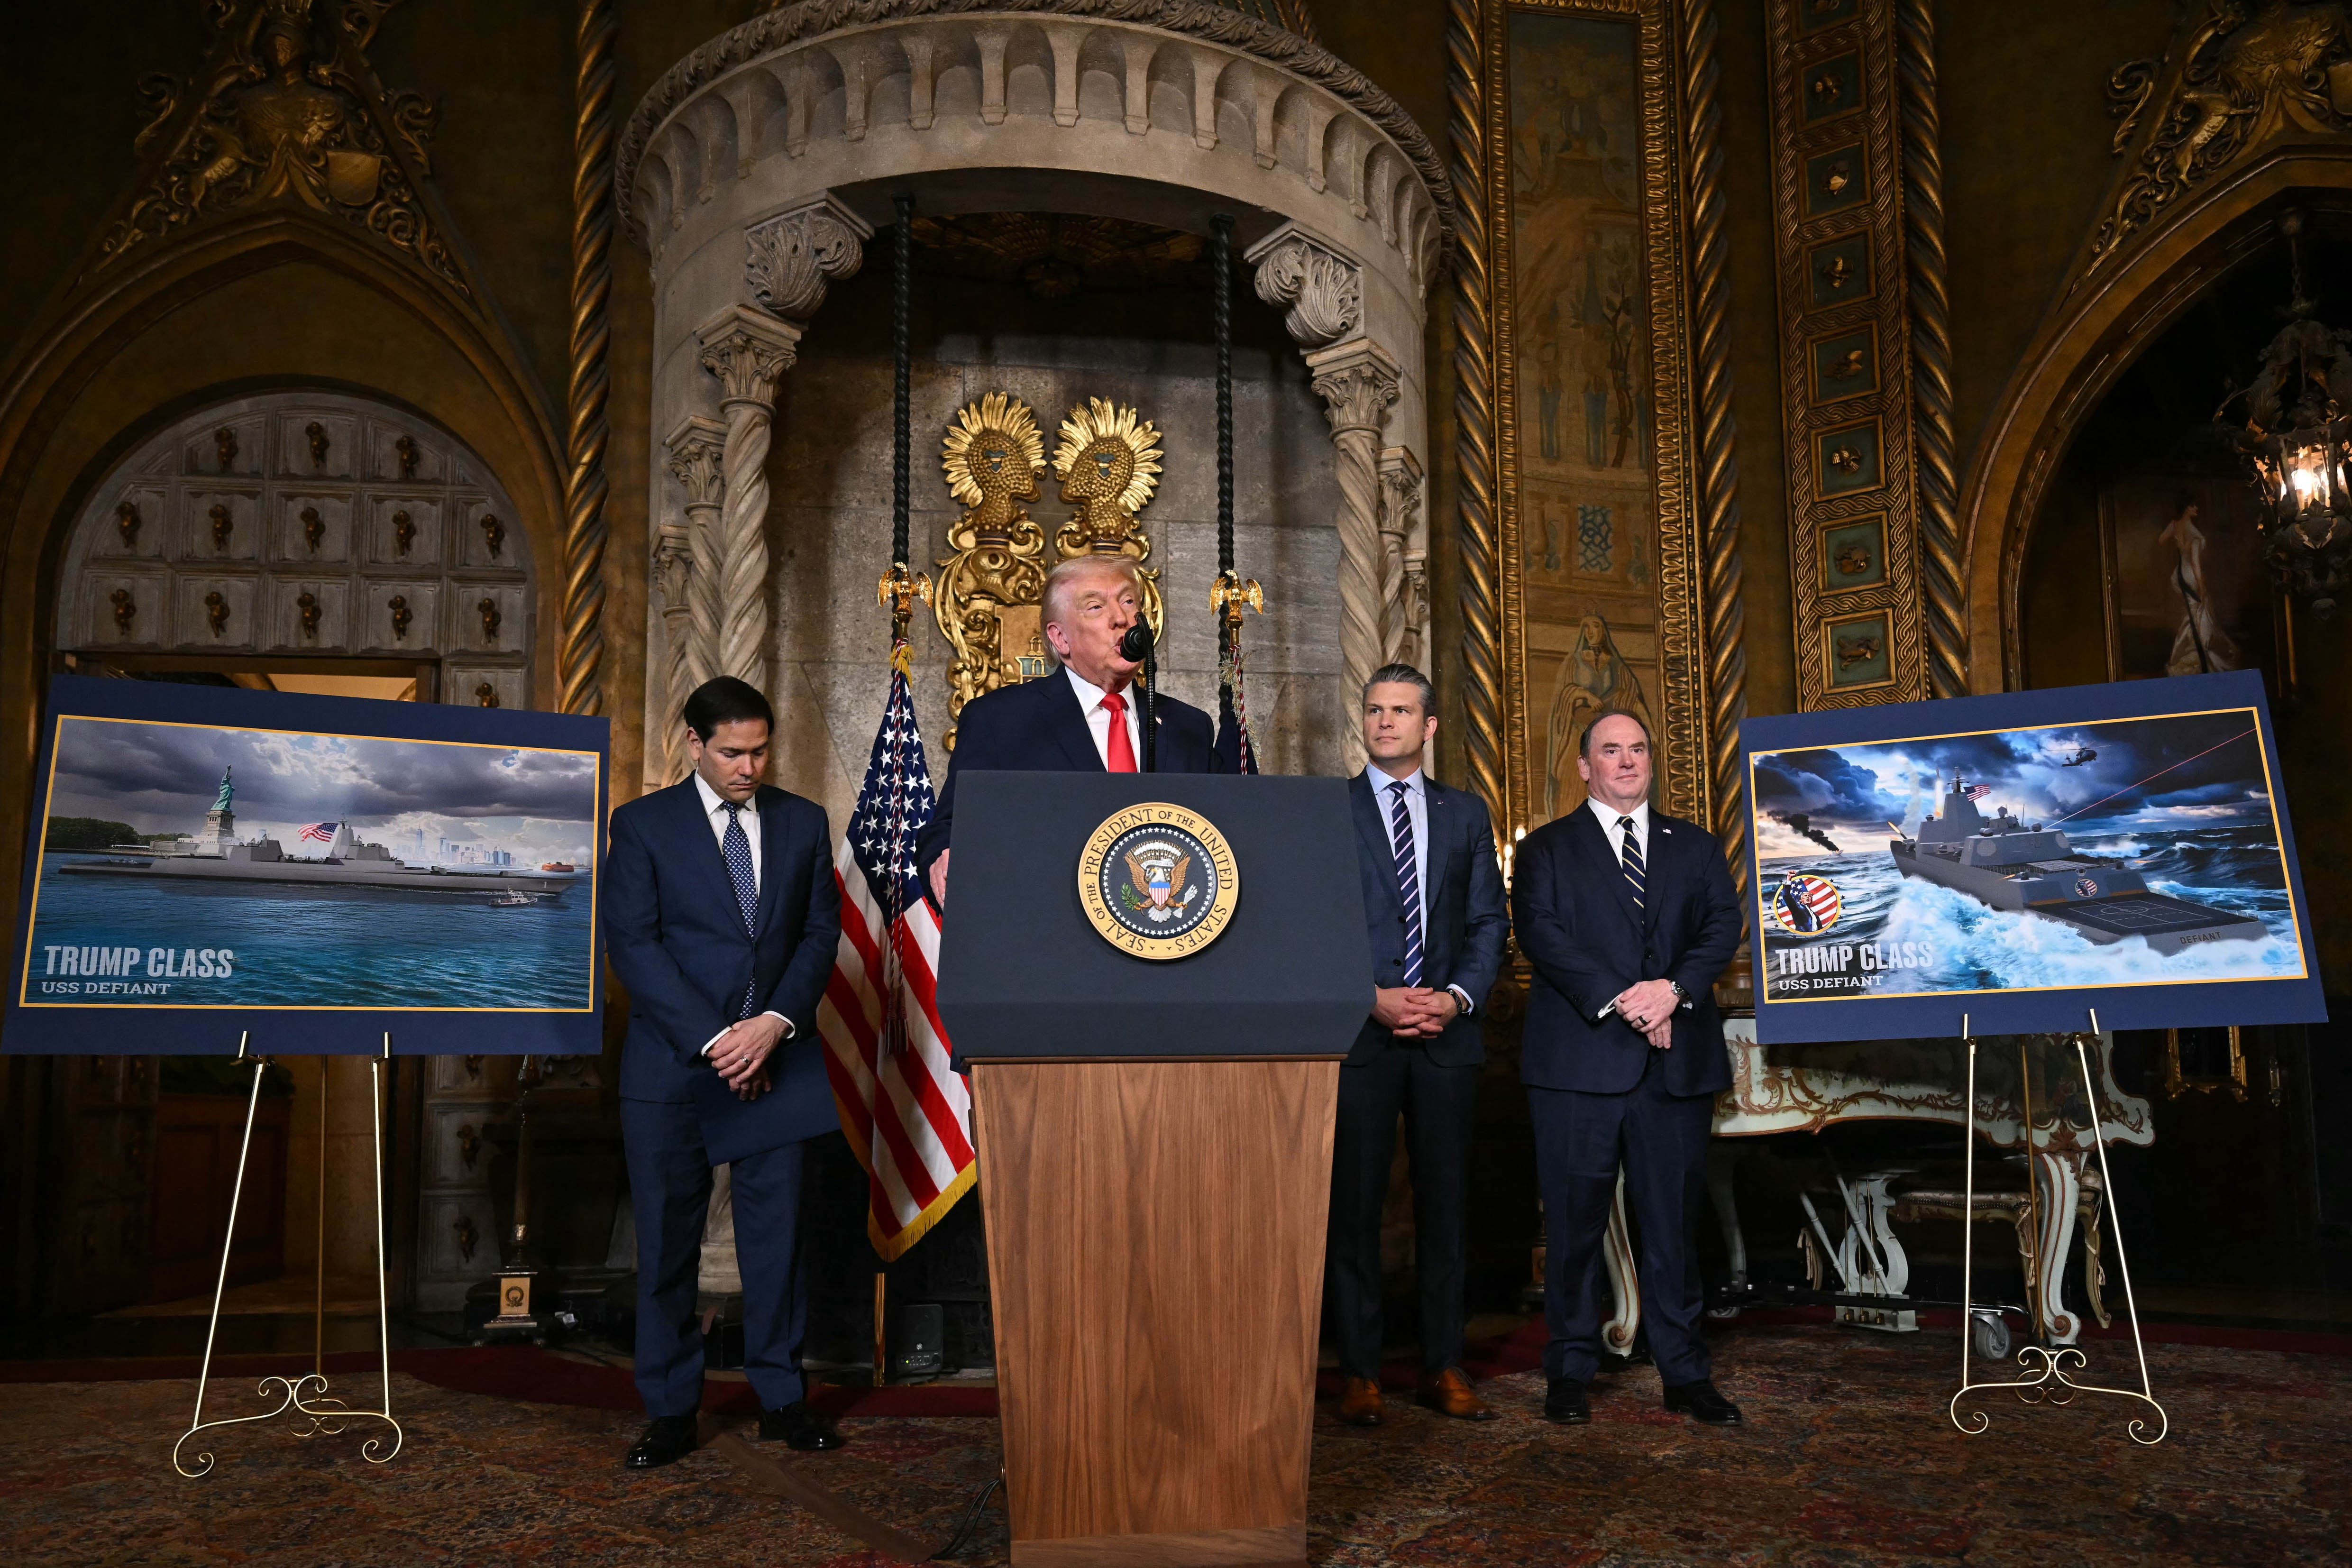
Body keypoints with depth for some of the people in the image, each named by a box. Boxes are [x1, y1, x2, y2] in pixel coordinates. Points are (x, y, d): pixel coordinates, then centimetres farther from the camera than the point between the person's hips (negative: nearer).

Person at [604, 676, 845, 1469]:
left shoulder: (803, 822, 9)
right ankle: (671, 1410, 16)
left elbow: (822, 932, 6)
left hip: (775, 1059, 2)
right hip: (672, 1063, -2)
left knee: (776, 1231, 6)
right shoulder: (642, 824, 0)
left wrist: (776, 1023, -10)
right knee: (667, 1240, 4)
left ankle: (781, 1396, 18)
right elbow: (631, 943, -6)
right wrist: (713, 1039, -13)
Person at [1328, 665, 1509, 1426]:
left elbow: (1489, 920, 10)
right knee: (1353, 1206, 1)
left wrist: (1458, 996, -6)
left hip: (1447, 1037, 3)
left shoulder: (1465, 814, 13)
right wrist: (1371, 997, -11)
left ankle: (1444, 1367, 17)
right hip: (1357, 1033, -2)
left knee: (1445, 1203, 7)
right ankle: (1359, 1372, 9)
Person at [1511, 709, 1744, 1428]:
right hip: (1578, 1061, -2)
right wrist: (1618, 1002, -16)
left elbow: (1725, 924, 5)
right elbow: (1540, 933, -6)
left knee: (1674, 1220, 5)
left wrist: (1675, 989, -13)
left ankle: (1685, 1374, 15)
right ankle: (1570, 1371, 13)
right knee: (1575, 1221, 2)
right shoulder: (1546, 849, 8)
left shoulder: (1695, 846, 17)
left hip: (1677, 1060, 2)